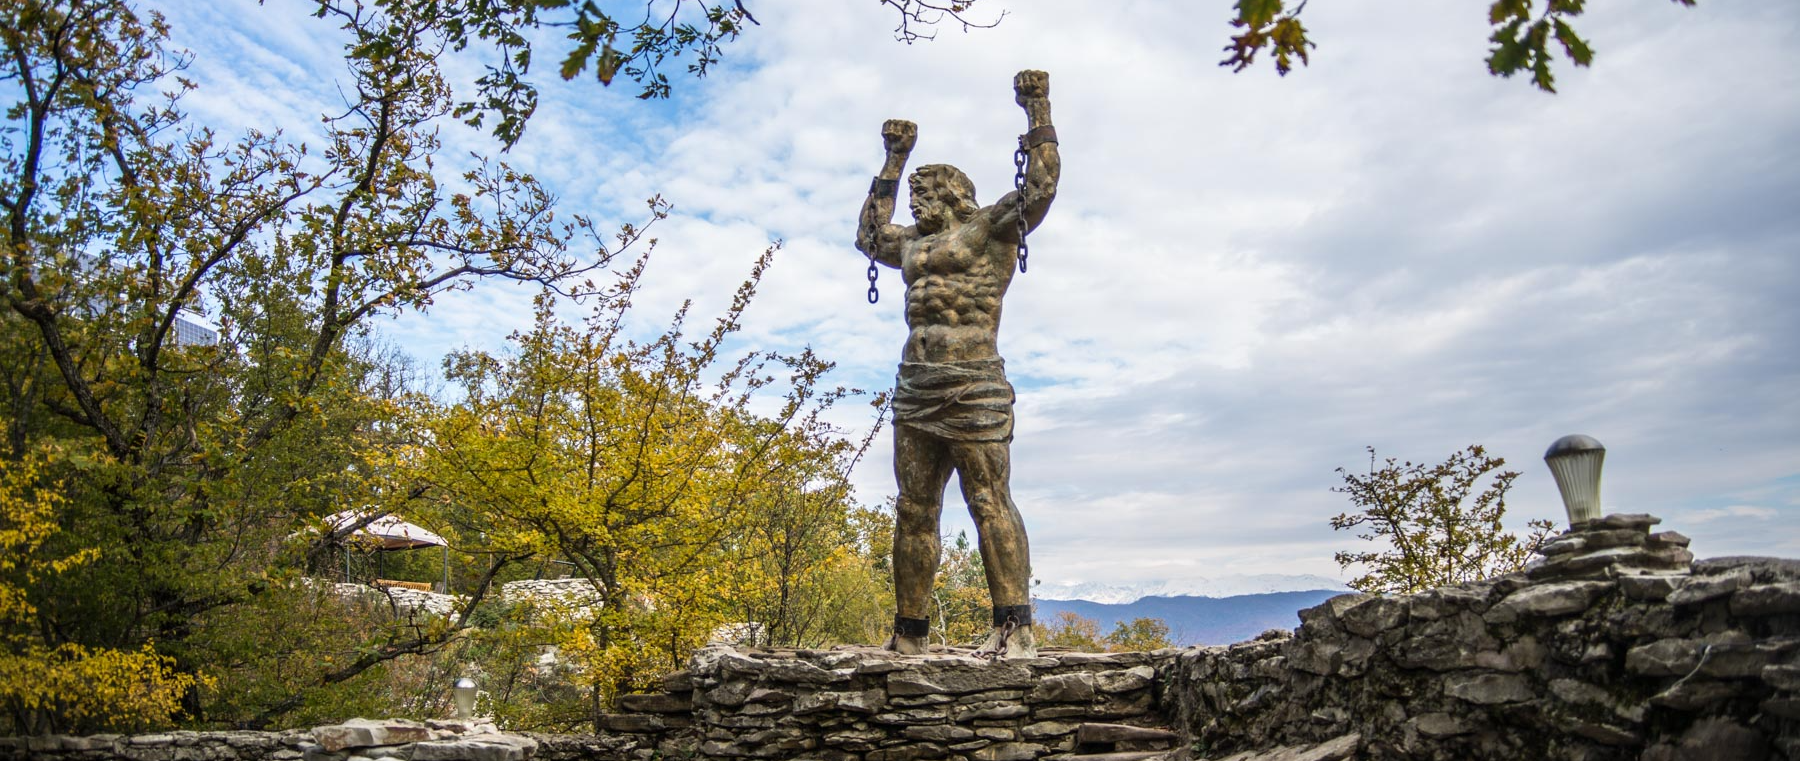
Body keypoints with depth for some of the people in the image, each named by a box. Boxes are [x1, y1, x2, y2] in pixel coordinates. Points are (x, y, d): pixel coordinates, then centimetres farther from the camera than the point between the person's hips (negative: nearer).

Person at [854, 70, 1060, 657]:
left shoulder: (988, 229, 6)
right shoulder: (916, 244, 27)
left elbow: (1040, 188, -6)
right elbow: (870, 235, 43)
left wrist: (1038, 113, 1)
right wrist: (894, 161, 43)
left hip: (973, 389, -7)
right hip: (915, 391, 8)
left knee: (989, 503, -13)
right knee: (914, 511, 6)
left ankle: (1015, 626, -13)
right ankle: (909, 634, 11)